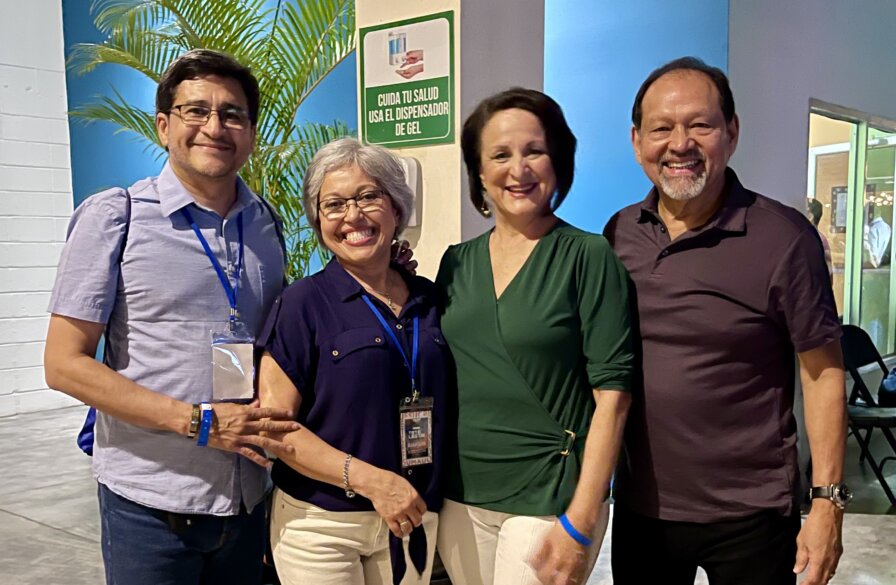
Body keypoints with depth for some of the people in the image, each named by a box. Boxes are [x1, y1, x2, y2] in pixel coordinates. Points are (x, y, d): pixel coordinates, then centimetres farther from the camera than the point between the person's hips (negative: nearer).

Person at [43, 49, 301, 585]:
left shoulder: (265, 223, 5)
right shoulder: (114, 215, -7)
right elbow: (65, 363, -9)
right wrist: (199, 423, -17)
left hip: (249, 497, 4)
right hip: (151, 503, -4)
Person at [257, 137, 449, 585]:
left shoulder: (430, 301, 4)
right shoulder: (302, 302, -8)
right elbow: (274, 422, -11)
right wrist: (370, 480, -18)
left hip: (412, 519, 4)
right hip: (319, 523, -3)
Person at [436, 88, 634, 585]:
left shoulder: (588, 256, -9)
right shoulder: (457, 263, 5)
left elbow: (612, 393, -13)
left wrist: (581, 522, -16)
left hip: (551, 502, -4)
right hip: (461, 498, 5)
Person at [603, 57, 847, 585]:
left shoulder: (784, 237, -12)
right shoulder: (618, 235, 0)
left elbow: (822, 372, -8)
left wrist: (827, 501, -10)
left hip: (749, 515, -3)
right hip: (639, 507, 4)